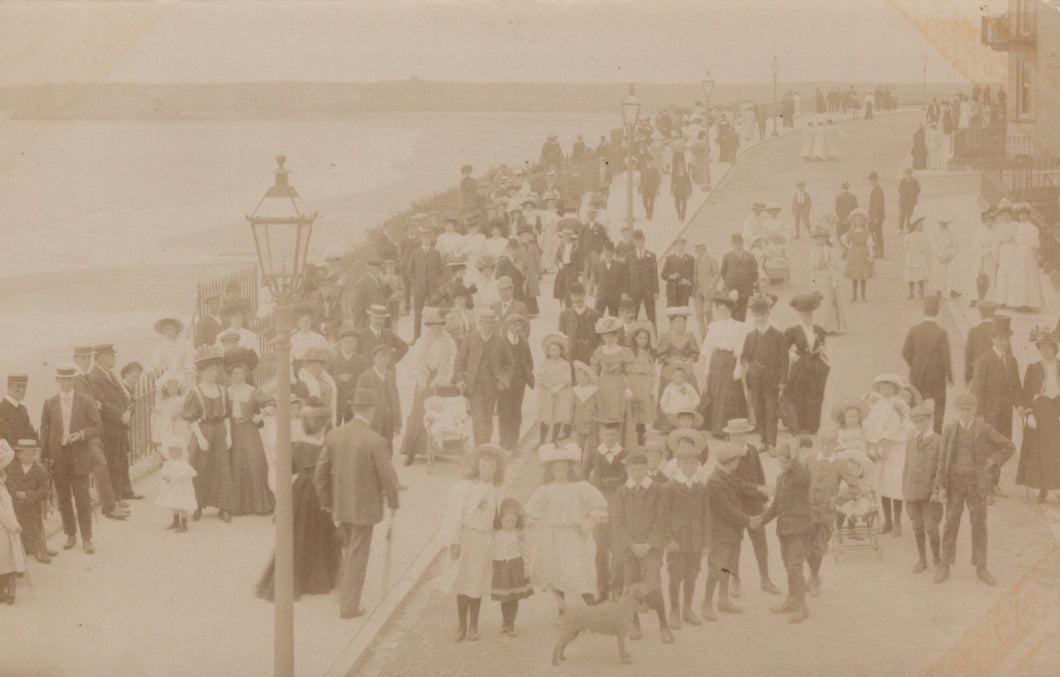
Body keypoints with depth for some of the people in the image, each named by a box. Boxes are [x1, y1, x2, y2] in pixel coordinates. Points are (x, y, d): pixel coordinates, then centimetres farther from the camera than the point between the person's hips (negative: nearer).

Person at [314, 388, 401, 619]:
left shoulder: (334, 435, -5)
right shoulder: (375, 441, -20)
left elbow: (320, 473, 1)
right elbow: (388, 476, -15)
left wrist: (327, 503, 13)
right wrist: (393, 502, 3)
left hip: (341, 507, 5)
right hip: (364, 508, -5)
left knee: (349, 553, 24)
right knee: (357, 557, 7)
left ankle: (345, 597, 31)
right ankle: (349, 606, 13)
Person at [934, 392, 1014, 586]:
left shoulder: (984, 429, -5)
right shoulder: (949, 430, -2)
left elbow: (1009, 447, 0)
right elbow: (943, 459, -1)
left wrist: (990, 464, -7)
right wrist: (941, 487, -7)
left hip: (976, 482, 0)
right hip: (954, 483, 0)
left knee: (979, 525, 4)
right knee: (951, 524, 3)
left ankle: (981, 568, 14)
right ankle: (944, 567, 13)